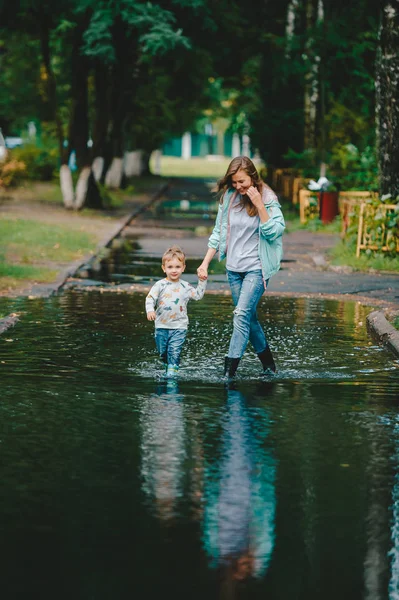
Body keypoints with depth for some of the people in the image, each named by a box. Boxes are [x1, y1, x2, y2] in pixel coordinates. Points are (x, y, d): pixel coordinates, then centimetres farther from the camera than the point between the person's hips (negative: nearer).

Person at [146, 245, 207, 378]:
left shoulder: (185, 286, 6)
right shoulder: (160, 285, -4)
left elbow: (198, 295, 18)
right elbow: (150, 298, -11)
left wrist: (202, 282, 10)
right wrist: (150, 310, -29)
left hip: (179, 327, 0)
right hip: (162, 326, 0)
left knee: (174, 351, -12)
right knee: (162, 352, 10)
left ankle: (172, 370, -9)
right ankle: (168, 365, 33)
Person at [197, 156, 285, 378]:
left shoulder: (268, 198, -9)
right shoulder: (228, 198, 3)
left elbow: (274, 232, -16)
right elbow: (218, 232, 10)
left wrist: (259, 205, -24)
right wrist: (206, 262, 5)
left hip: (257, 268, -5)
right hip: (234, 268, 5)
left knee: (242, 314, -16)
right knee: (249, 318, 11)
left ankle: (230, 369, -17)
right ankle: (268, 363, 26)